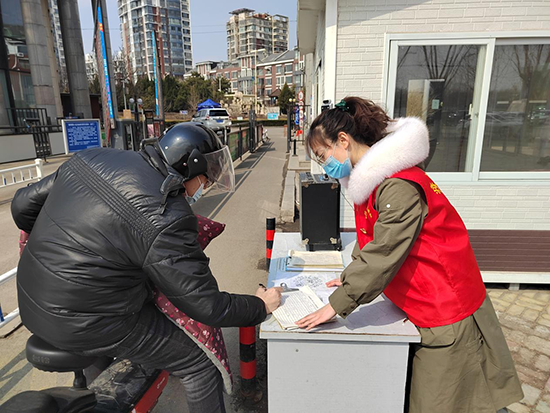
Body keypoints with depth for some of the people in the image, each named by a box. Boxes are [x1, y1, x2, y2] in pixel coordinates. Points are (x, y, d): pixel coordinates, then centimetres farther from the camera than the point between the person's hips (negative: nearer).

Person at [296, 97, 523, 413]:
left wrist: (336, 305, -24)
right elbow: (372, 242, 14)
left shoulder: (398, 186, -26)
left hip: (446, 312, -9)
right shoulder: (374, 178, 6)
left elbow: (384, 254, -28)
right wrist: (351, 277, 5)